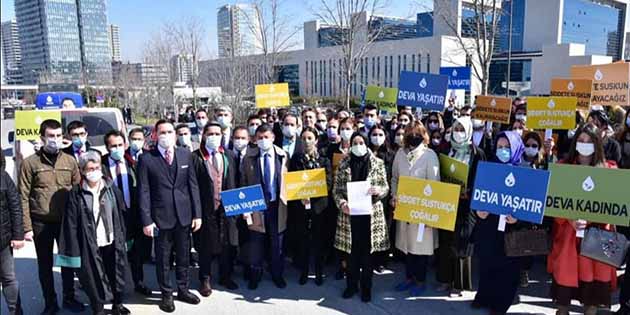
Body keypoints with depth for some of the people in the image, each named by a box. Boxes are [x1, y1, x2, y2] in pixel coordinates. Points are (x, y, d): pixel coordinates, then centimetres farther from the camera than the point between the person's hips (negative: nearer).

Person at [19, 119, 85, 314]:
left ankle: (69, 298, 30)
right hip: (41, 224, -2)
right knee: (45, 265, 11)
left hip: (66, 221, 2)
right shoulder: (30, 163, -5)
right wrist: (26, 228, -9)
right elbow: (23, 198, -6)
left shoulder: (70, 161, 3)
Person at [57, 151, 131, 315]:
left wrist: (122, 240, 5)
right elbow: (72, 224, -7)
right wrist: (74, 249, -10)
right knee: (95, 278, 7)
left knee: (117, 274, 14)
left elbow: (121, 216, 6)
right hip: (90, 245, -3)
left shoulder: (111, 188, 1)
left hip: (112, 242, 3)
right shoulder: (76, 193, -8)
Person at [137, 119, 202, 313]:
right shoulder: (146, 159, -5)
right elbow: (143, 192, -6)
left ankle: (183, 290, 32)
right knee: (163, 259, 10)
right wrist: (146, 220, -10)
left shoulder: (186, 155, 4)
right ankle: (166, 294, 26)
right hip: (161, 216, -3)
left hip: (184, 215, 3)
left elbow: (193, 186, 5)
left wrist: (197, 214, 2)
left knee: (183, 256, 15)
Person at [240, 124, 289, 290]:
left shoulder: (282, 156, 0)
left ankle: (277, 275, 29)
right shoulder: (249, 157, -1)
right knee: (256, 243, 7)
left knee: (277, 243, 11)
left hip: (277, 205, 1)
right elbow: (243, 183, 2)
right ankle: (255, 275, 26)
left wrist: (287, 201, -4)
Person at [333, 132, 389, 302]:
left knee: (367, 252, 7)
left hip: (371, 213, -1)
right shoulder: (343, 164, 4)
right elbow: (336, 189, 5)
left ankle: (366, 288, 22)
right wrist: (341, 203, -13)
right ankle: (352, 285, 26)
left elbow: (385, 188, 4)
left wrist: (378, 191, -19)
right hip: (349, 213, 1)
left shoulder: (378, 163, 1)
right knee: (352, 251, 8)